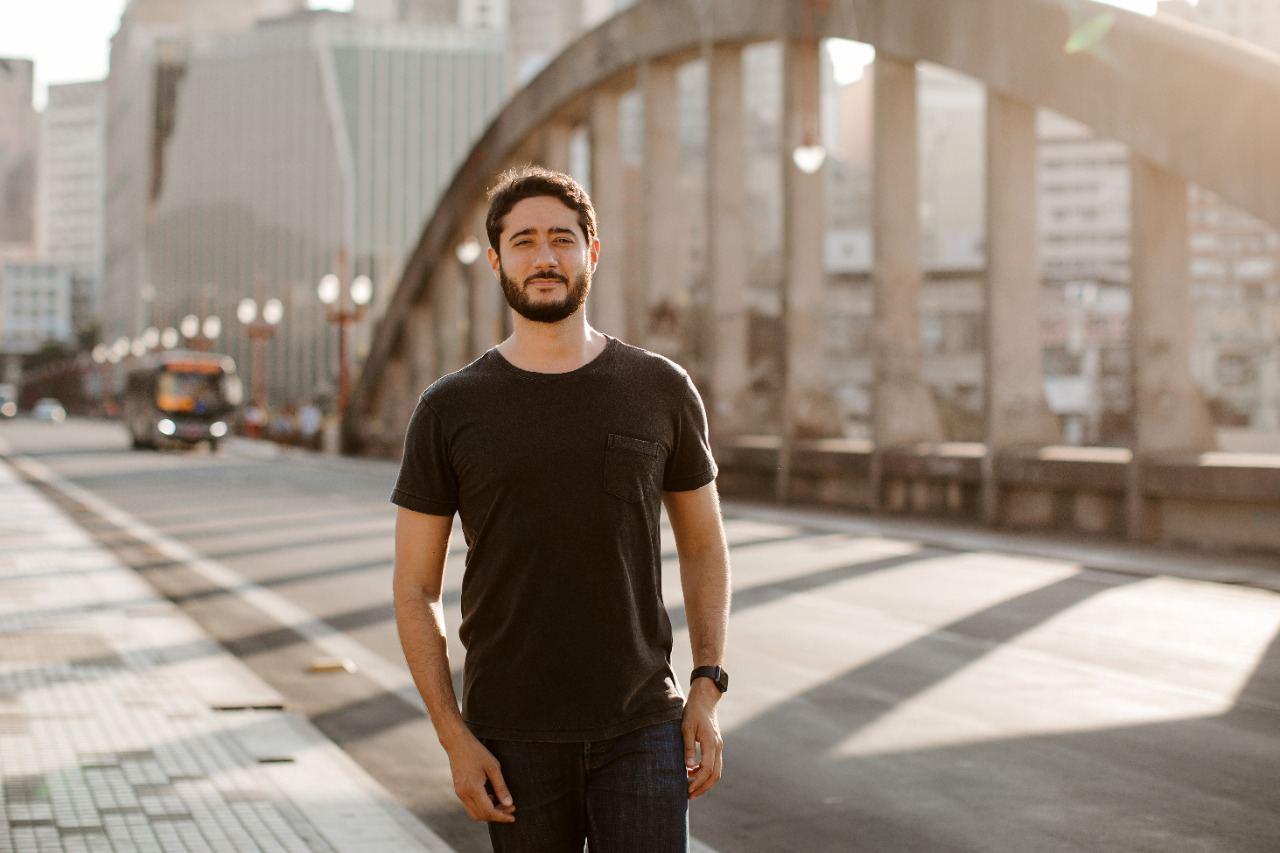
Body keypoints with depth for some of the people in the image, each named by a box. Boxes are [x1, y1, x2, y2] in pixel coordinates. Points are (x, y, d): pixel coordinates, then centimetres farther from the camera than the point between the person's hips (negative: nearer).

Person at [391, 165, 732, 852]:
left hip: (641, 728, 0)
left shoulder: (661, 391, 2)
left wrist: (707, 688, 2)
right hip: (515, 740, 0)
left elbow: (703, 544, 12)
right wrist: (455, 739, -5)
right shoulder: (449, 410, -1)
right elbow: (415, 590, 2)